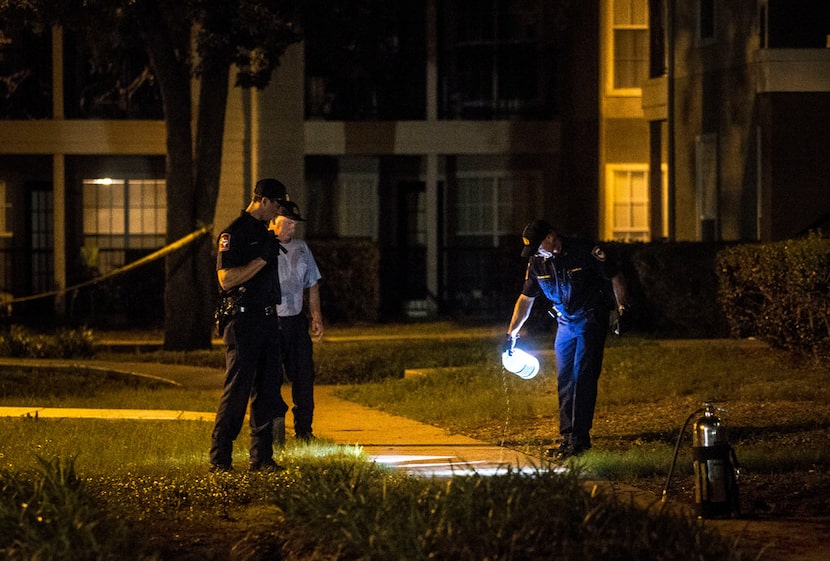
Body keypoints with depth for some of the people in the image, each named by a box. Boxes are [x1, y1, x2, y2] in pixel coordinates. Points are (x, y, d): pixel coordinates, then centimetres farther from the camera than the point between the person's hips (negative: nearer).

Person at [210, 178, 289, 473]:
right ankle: (220, 458, -4)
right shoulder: (234, 233, -9)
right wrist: (262, 259, -21)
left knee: (267, 388, 7)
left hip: (267, 319, 9)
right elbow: (226, 279, -19)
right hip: (242, 320, -8)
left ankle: (261, 457, 12)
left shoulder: (264, 232, 18)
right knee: (237, 389, -8)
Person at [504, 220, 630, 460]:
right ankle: (568, 438, 11)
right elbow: (526, 298, 10)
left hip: (591, 321, -6)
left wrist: (622, 307, -16)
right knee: (564, 381, 6)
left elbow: (615, 276, -7)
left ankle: (580, 440, -11)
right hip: (565, 323, 6)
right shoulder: (537, 264, 1)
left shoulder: (584, 251, -16)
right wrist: (511, 334, 8)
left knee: (583, 380, -11)